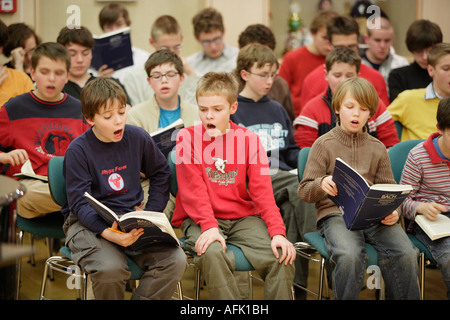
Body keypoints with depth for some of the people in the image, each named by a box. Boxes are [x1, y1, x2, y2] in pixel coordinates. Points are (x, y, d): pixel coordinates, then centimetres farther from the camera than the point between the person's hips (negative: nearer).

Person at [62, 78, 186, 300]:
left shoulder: (138, 137, 4)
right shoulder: (78, 150, -9)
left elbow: (161, 174, 20)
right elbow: (80, 203, -13)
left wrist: (150, 214, 6)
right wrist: (109, 233, -31)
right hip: (88, 223, -4)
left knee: (175, 260, -21)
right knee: (110, 268, -34)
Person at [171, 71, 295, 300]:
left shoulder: (249, 139, 6)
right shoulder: (188, 137, 1)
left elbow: (261, 190, 0)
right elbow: (193, 189, -7)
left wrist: (277, 231, -14)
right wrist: (209, 226, -22)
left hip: (243, 217, 2)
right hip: (199, 219, -2)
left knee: (282, 257, -22)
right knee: (211, 254, -35)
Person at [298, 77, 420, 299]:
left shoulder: (377, 148, 17)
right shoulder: (324, 145, 7)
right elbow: (304, 191, 3)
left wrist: (392, 211, -4)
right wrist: (322, 184, -20)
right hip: (335, 213, -3)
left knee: (406, 254, -25)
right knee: (349, 256, -35)